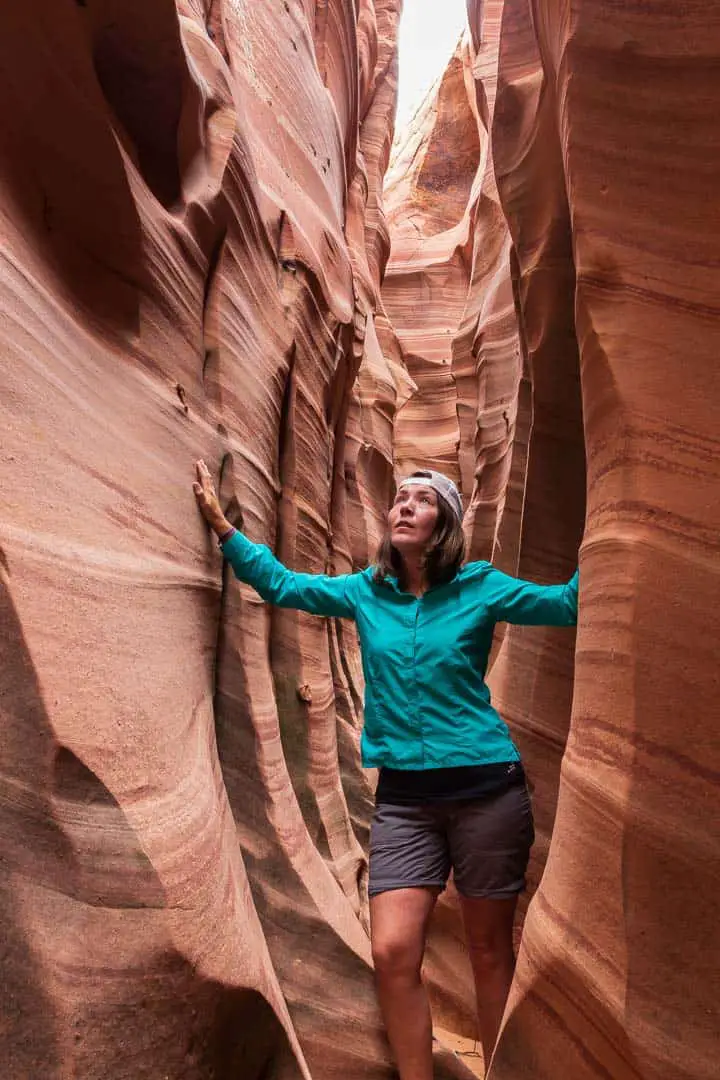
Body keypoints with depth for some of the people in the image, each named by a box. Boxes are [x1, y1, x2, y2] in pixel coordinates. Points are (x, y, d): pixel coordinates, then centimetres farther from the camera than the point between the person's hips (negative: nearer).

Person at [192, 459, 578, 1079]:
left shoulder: (480, 587, -1)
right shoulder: (366, 592, 7)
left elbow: (570, 604, -3)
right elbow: (281, 583, 14)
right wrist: (221, 524, 12)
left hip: (486, 788, -2)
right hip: (404, 796, 2)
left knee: (490, 949, 9)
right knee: (393, 953, -6)